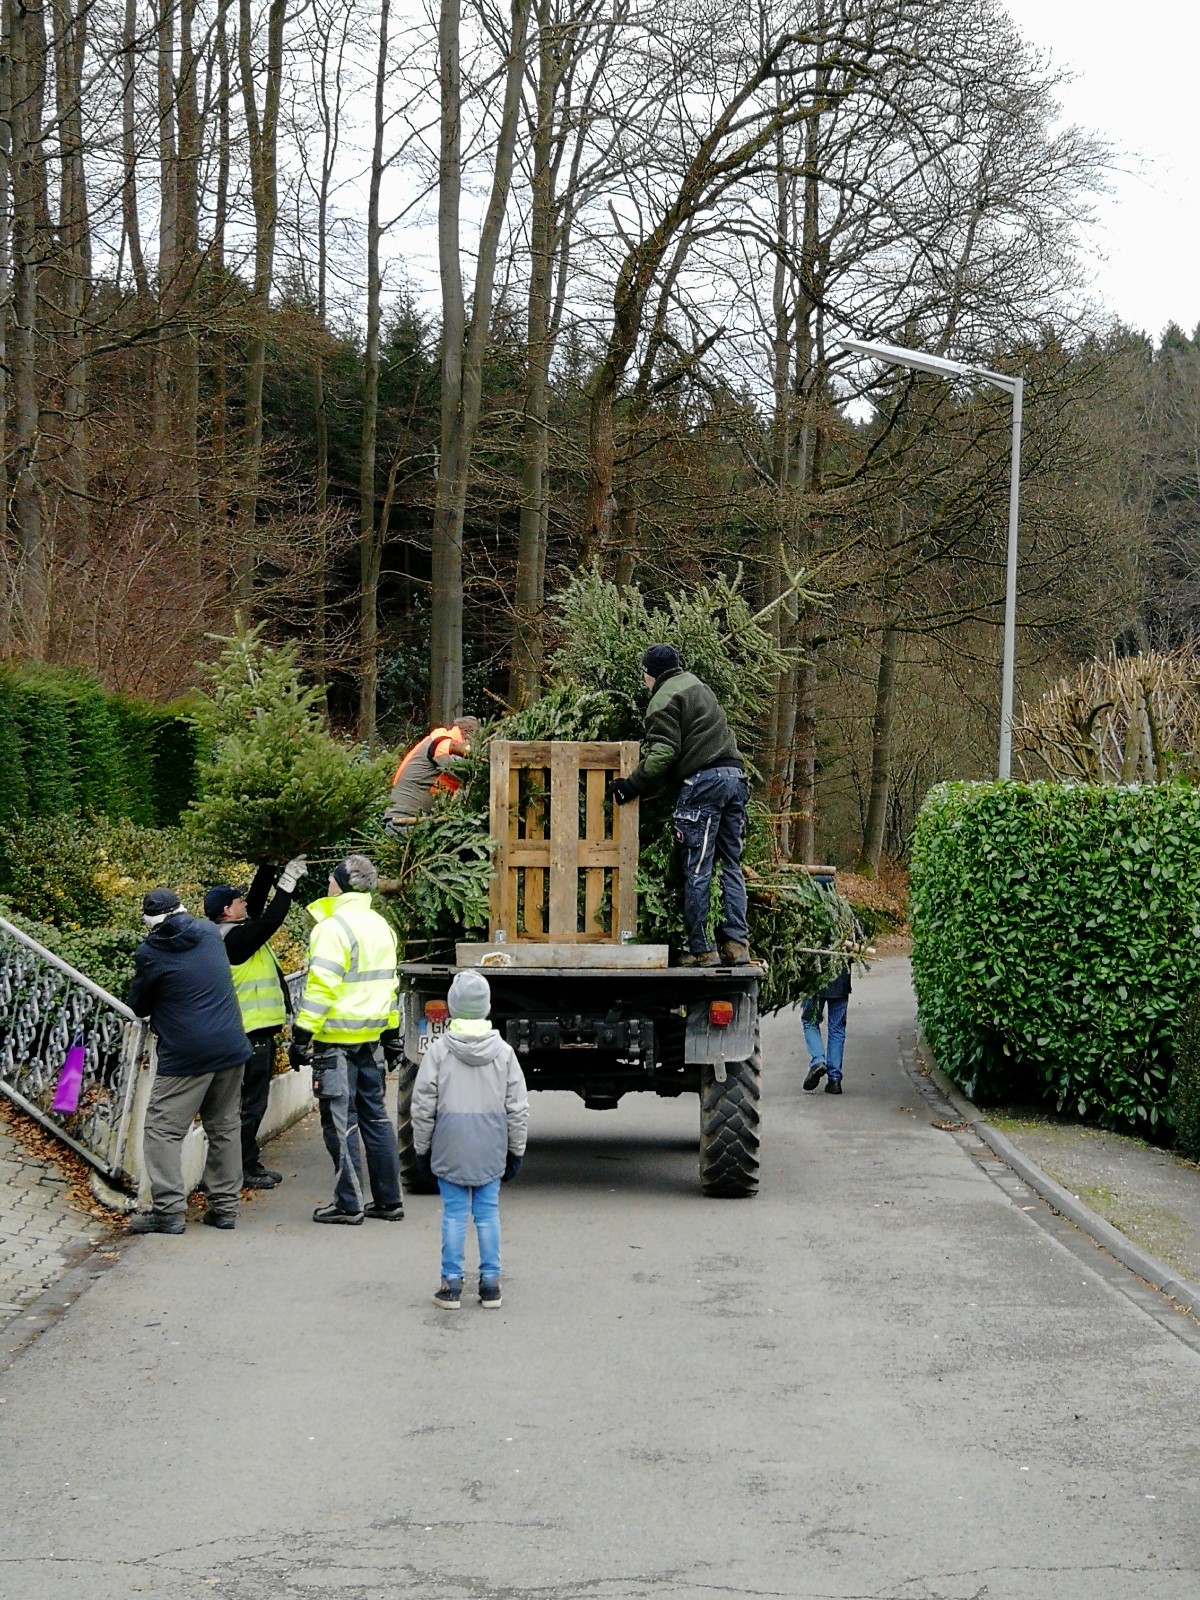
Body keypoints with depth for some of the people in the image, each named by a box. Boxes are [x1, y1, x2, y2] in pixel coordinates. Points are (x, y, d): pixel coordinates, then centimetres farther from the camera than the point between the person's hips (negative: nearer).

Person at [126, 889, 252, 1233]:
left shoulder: (150, 953, -7)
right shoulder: (210, 933, 9)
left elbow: (138, 1007, 4)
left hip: (185, 1055, -6)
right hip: (231, 1047, 6)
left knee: (163, 1129, 0)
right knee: (225, 1127, 13)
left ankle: (168, 1209, -8)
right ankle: (225, 1206, 15)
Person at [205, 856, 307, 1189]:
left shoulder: (235, 932, 13)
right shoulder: (235, 937, -16)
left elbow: (257, 902, 19)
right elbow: (270, 921, -19)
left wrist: (269, 870, 11)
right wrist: (288, 883, -13)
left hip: (257, 1030, 11)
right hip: (253, 1032, -11)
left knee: (252, 1101, 15)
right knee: (251, 1102, -6)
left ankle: (250, 1164, 21)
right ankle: (247, 1169, -2)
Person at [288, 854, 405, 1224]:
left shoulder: (333, 928, -15)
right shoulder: (380, 926, 13)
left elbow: (321, 987, -19)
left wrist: (302, 1035, -16)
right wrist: (392, 1032, 26)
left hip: (337, 1040, -8)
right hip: (371, 1038, 8)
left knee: (341, 1121, -2)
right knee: (375, 1116, 13)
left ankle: (348, 1203, 1)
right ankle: (389, 1200, 17)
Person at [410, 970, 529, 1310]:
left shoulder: (439, 1050, -7)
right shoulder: (503, 1051, -1)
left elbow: (423, 1106, -4)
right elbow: (518, 1107, 3)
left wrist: (422, 1148, 8)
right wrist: (516, 1151, 13)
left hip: (450, 1149, -1)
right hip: (490, 1150, 2)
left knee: (454, 1214, 5)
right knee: (488, 1213, 8)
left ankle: (451, 1282, 7)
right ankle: (490, 1282, 10)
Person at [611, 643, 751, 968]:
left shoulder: (663, 700, -2)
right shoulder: (697, 685, 24)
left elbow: (664, 754, -12)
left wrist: (631, 785, -9)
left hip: (703, 781, -8)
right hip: (734, 775, 8)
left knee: (697, 869, -4)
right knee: (731, 864, 8)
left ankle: (700, 949, -5)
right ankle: (737, 943, 1)